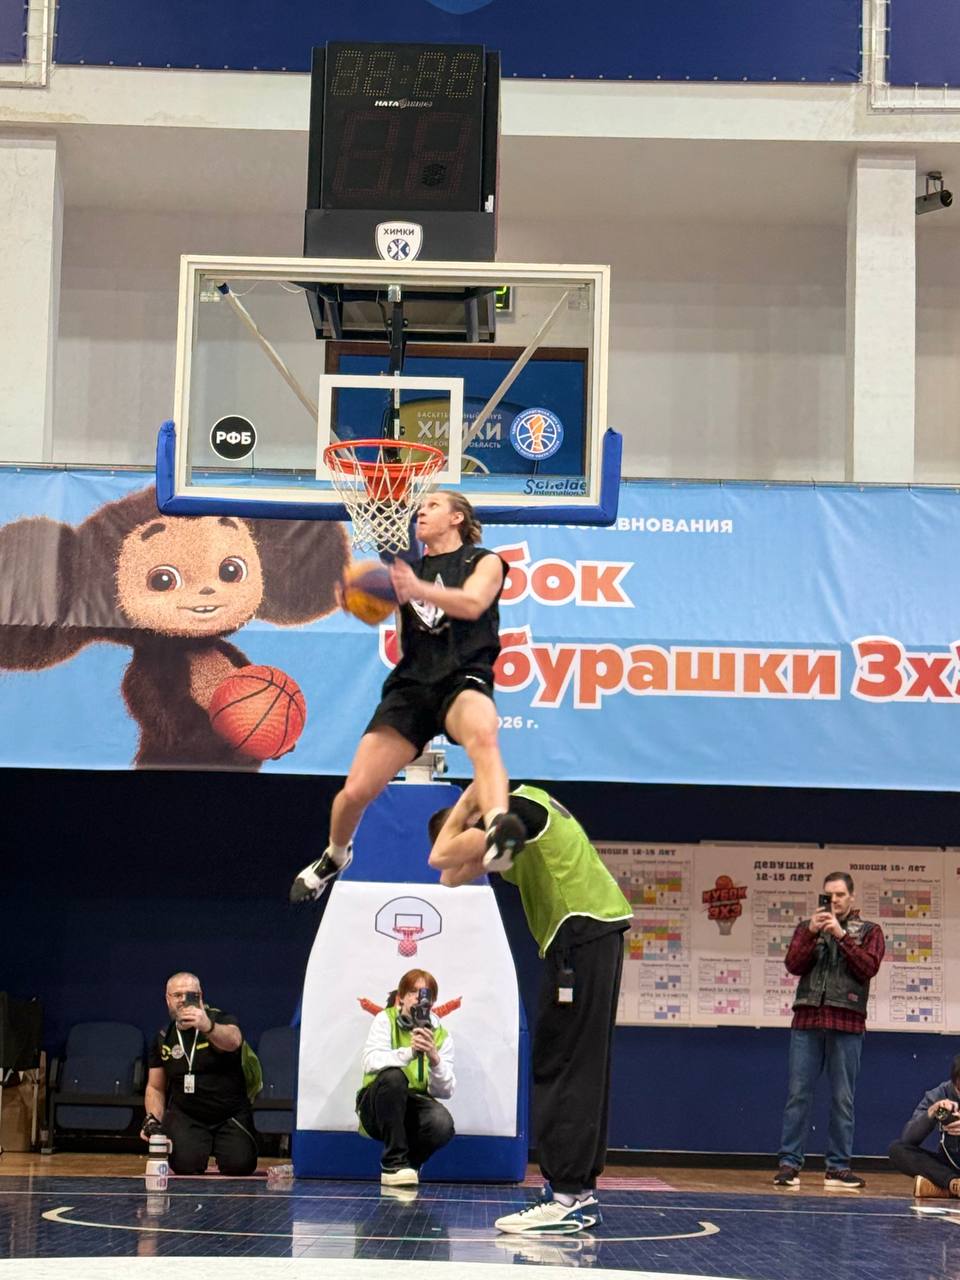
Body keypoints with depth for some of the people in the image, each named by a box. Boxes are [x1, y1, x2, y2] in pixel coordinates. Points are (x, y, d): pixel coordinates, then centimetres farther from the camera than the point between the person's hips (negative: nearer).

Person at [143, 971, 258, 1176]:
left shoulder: (222, 1020, -6)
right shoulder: (163, 1039, 7)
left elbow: (233, 1041, -32)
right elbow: (155, 1088, 16)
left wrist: (207, 1027, -54)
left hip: (230, 1116, -1)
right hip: (185, 1117, 1)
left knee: (240, 1166, -22)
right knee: (187, 1164, -25)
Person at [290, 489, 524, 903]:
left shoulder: (483, 562, 8)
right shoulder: (409, 568, 22)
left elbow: (473, 604, -13)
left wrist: (419, 589, -31)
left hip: (463, 679, -4)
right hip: (411, 683, 4)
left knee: (482, 733, -41)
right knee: (356, 790, -1)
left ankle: (498, 829, -63)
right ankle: (335, 855, 30)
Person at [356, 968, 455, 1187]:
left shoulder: (441, 1036, 5)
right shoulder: (386, 1020, -1)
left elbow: (445, 1091, -6)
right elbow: (371, 1062, -20)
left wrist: (434, 1059, -25)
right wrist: (409, 1052, -35)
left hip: (415, 1107, 2)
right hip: (378, 1108, -2)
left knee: (443, 1125, -32)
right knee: (393, 1075, -35)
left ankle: (409, 1165, 3)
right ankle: (394, 1162, -23)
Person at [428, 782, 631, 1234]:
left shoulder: (514, 808, -7)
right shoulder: (527, 805, 22)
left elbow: (440, 858, -16)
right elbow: (453, 877, 21)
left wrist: (466, 803, -2)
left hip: (581, 932, -10)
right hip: (593, 932, 10)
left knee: (562, 1067, -10)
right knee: (581, 1069, 12)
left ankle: (568, 1197, -11)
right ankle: (581, 1191, 15)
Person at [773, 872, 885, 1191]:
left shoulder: (869, 931, 10)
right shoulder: (807, 927, 15)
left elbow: (868, 968, -6)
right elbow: (793, 965, 1)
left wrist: (841, 934, -11)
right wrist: (812, 933, -11)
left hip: (846, 1023, -1)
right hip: (807, 1020, 1)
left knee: (842, 1099, 1)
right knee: (798, 1094, -2)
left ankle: (838, 1167, 5)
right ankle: (789, 1164, 0)